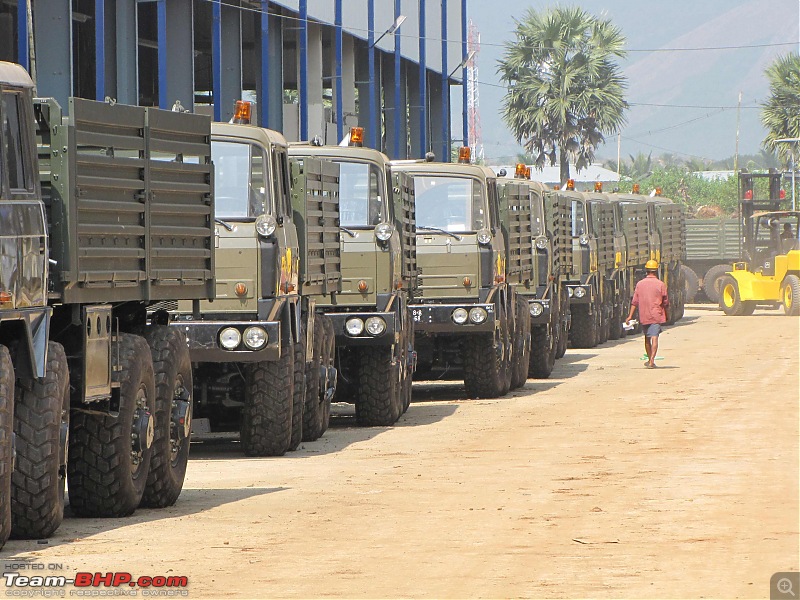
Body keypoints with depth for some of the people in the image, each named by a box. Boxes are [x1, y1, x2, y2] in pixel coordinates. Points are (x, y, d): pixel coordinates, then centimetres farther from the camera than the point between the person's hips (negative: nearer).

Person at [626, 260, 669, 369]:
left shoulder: (640, 284, 3)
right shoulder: (660, 284, -4)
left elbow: (635, 301, 1)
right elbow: (665, 302, 0)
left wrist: (630, 315, 3)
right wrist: (667, 314, 15)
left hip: (644, 316, 3)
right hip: (656, 315, -3)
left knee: (647, 338, 17)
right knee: (654, 338, -8)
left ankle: (650, 359, 28)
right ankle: (651, 361, -19)